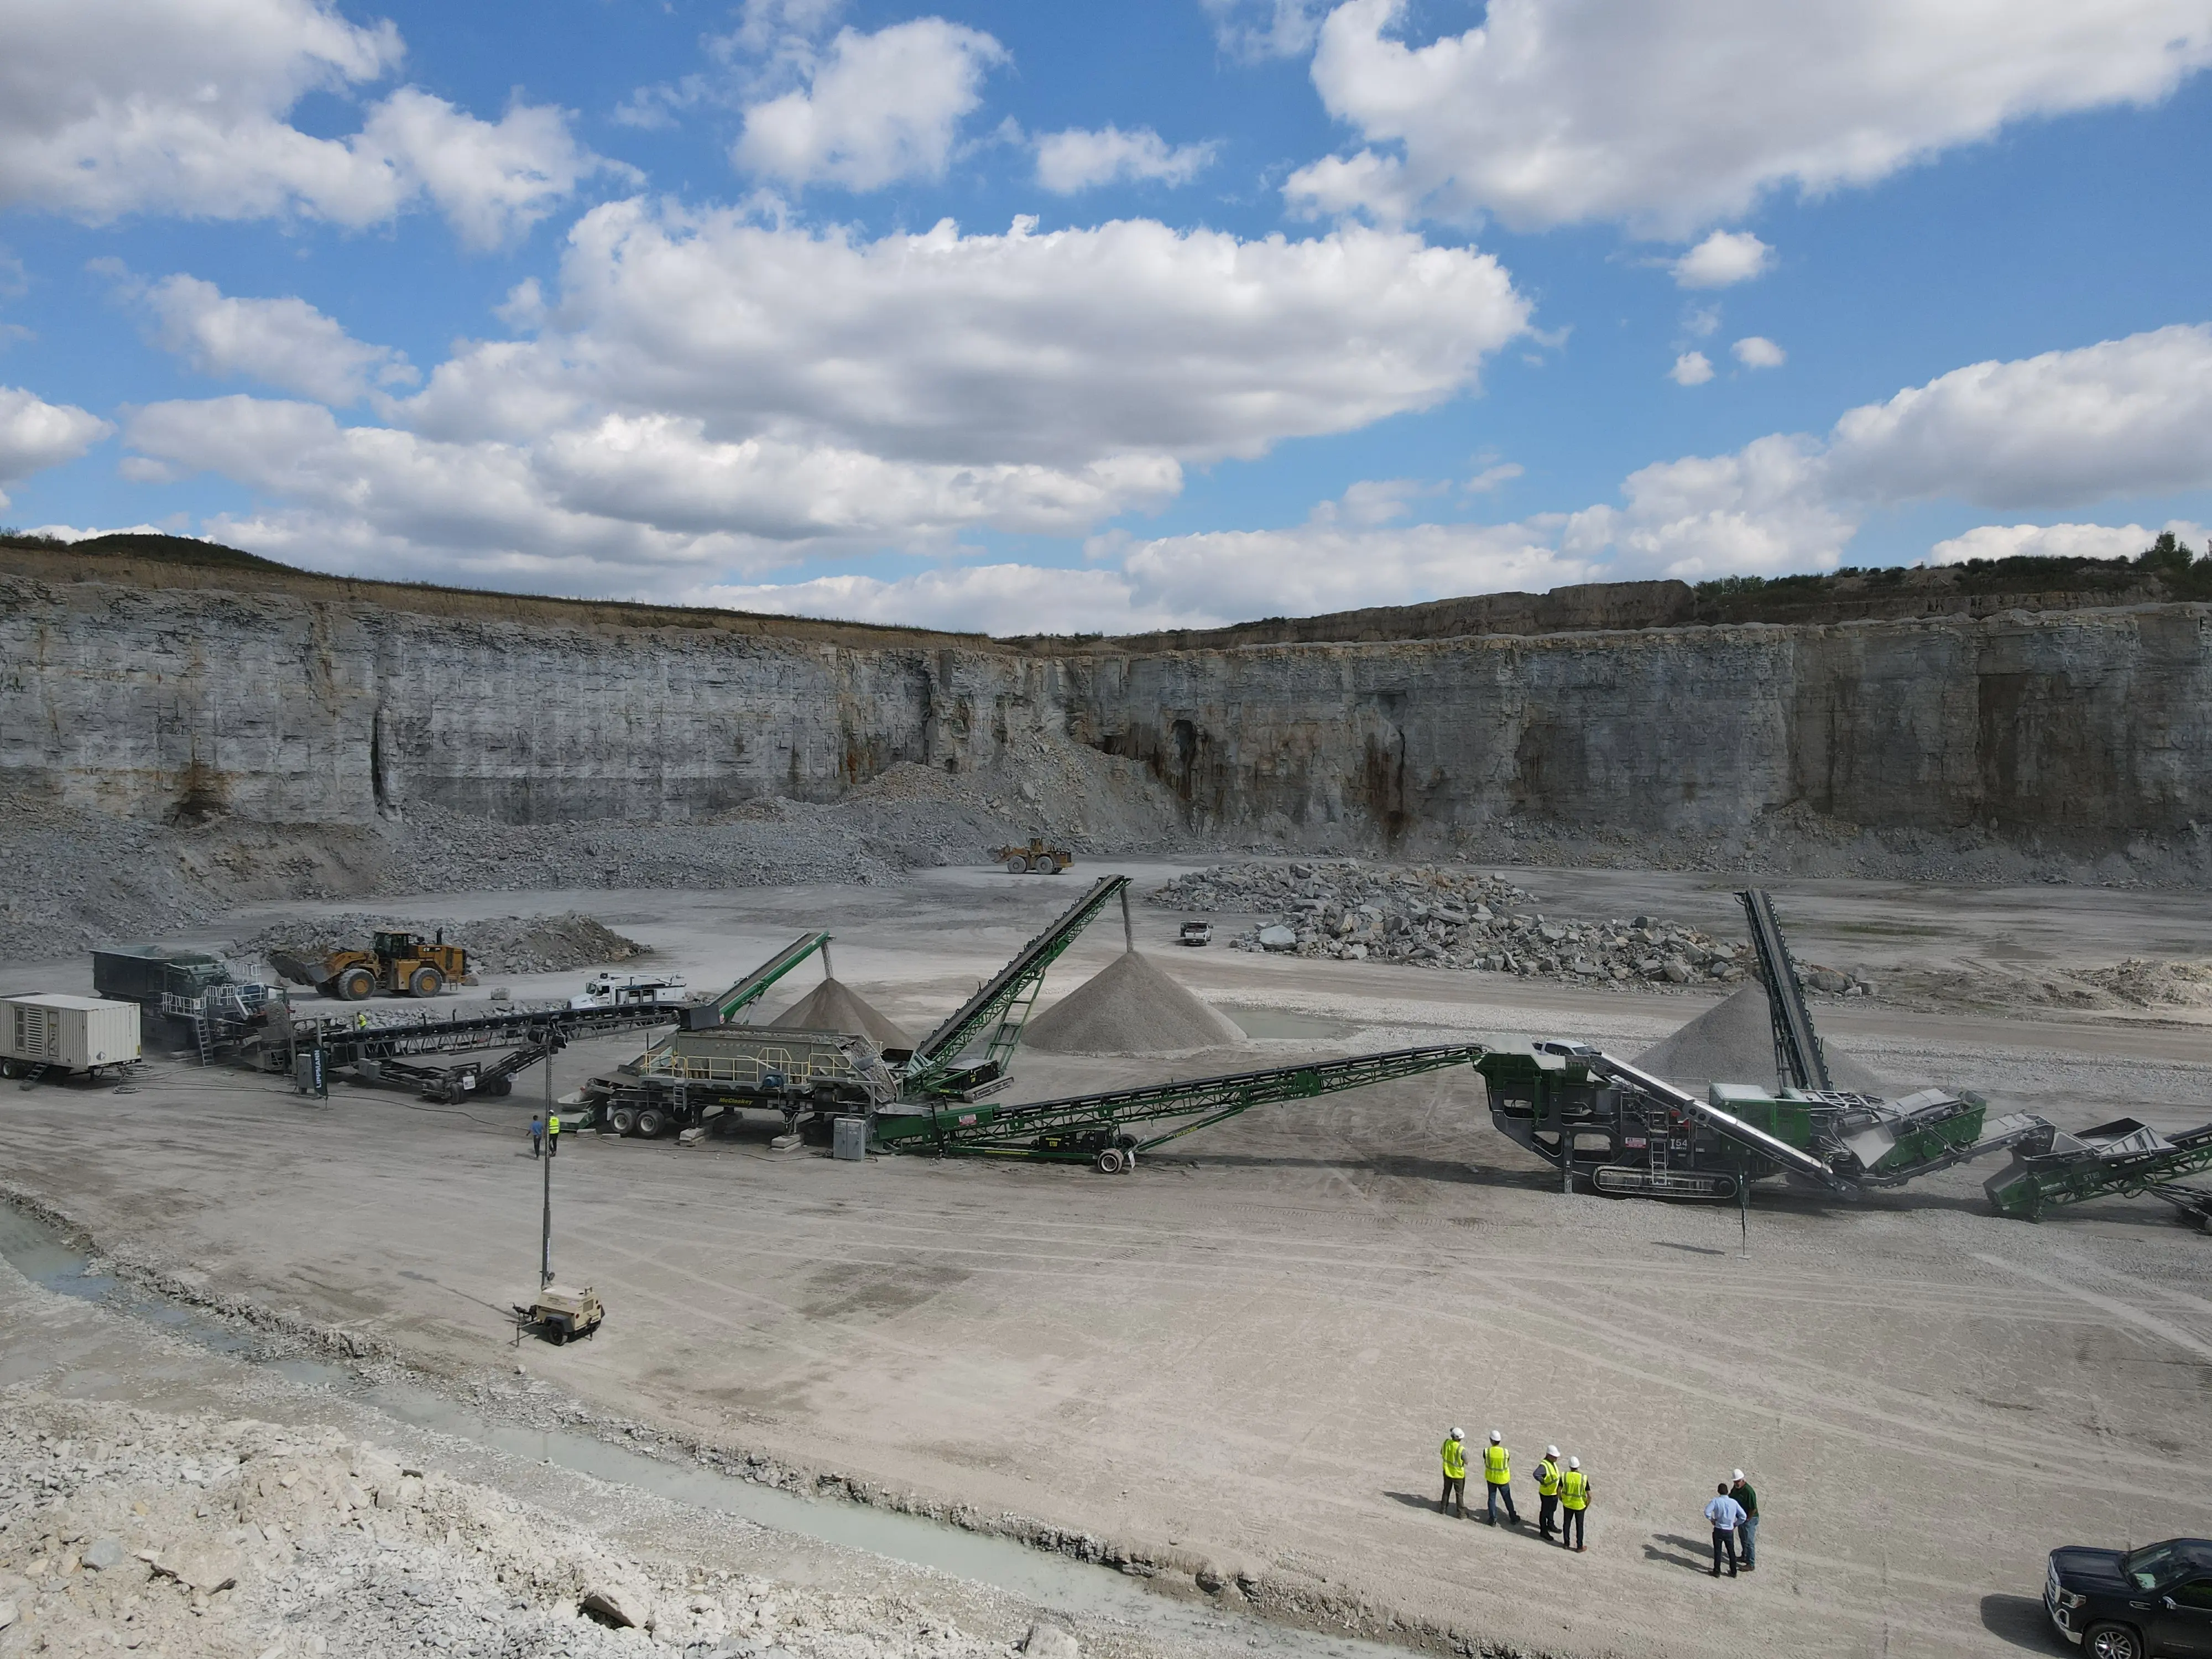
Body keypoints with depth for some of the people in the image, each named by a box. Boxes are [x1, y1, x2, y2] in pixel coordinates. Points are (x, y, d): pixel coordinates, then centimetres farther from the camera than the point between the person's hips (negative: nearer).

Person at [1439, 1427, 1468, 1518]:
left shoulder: (1446, 1442, -17)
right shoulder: (1461, 1449, -32)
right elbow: (1467, 1462, -15)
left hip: (1447, 1472, 4)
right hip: (1458, 1475, -4)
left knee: (1447, 1491, 25)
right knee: (1459, 1494, 14)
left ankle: (1443, 1508, 37)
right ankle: (1461, 1514, 25)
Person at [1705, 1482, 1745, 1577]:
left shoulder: (1716, 1501, -13)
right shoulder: (1734, 1502, -6)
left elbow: (1707, 1512, -23)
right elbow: (1743, 1516, -6)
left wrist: (1712, 1520, -5)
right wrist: (1736, 1524, 7)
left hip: (1718, 1530, -2)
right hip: (1730, 1531, 2)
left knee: (1718, 1551, 11)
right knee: (1731, 1551, 19)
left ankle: (1717, 1571, 18)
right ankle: (1733, 1572, 29)